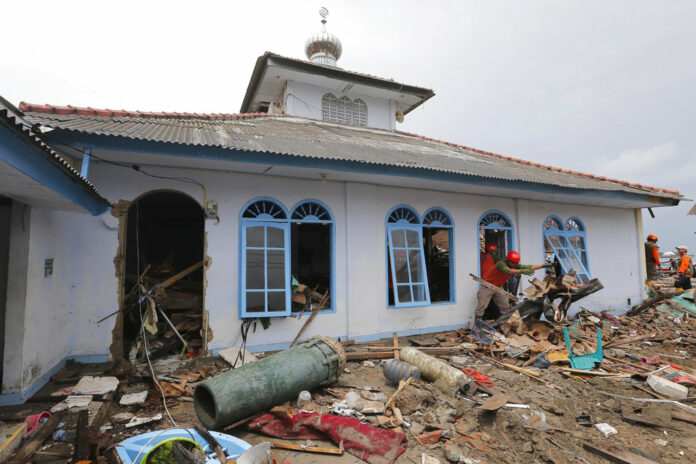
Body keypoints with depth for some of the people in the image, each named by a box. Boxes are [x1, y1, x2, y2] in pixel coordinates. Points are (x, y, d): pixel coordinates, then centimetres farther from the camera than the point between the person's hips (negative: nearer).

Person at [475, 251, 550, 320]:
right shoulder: (501, 264, -29)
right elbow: (508, 271, -49)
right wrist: (522, 271, -64)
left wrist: (544, 266, -14)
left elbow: (529, 267, -6)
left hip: (498, 287, 8)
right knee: (482, 305, -12)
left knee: (505, 307, 9)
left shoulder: (515, 266, -5)